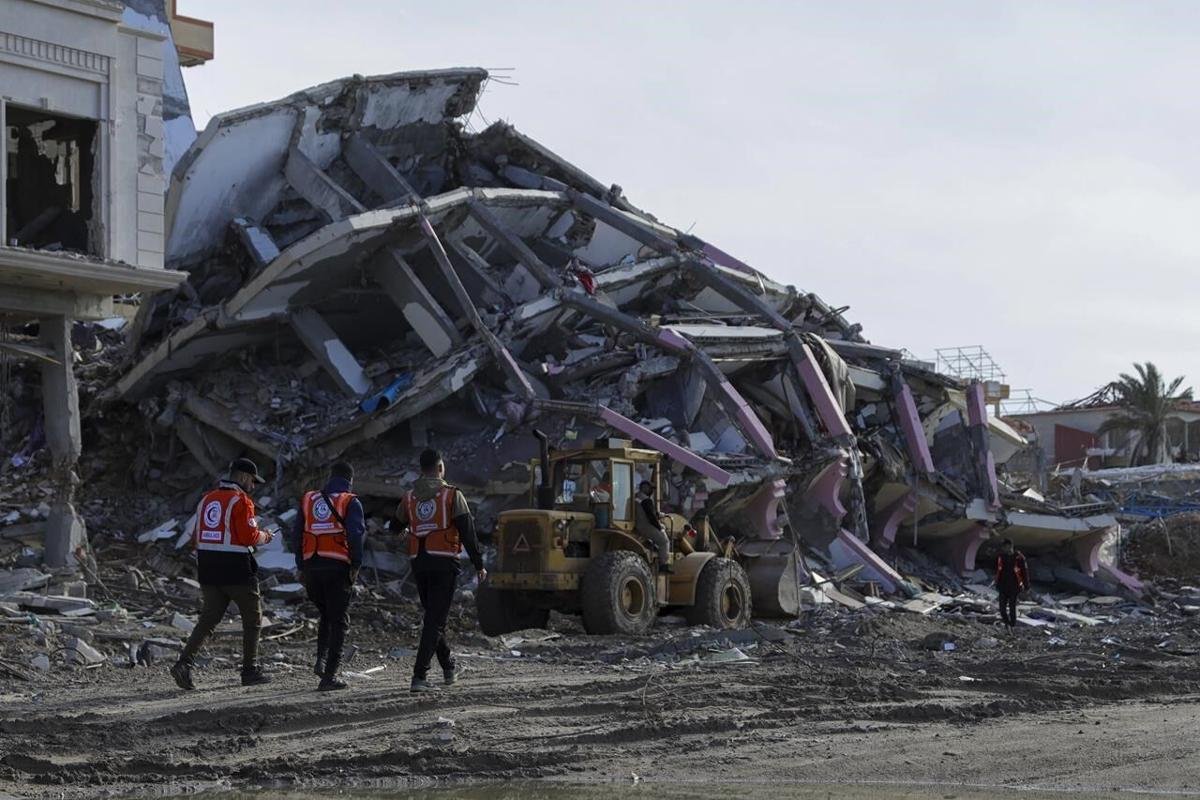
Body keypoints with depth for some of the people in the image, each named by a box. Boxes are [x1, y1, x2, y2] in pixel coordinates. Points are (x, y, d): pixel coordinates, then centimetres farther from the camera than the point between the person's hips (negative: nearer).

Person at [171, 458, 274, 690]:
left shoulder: (207, 499, 12)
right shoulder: (241, 501, -10)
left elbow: (196, 536, 13)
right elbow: (249, 536, -17)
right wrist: (264, 537, 2)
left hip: (208, 569, 6)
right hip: (237, 569, -6)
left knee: (208, 618, 8)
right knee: (252, 618, 9)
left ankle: (184, 663, -9)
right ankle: (250, 671, 11)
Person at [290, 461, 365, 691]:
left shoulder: (308, 500, 13)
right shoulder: (350, 502, -1)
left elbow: (296, 536, 13)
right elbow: (355, 535, -12)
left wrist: (301, 568, 17)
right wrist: (356, 566, -5)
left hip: (311, 566, 4)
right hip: (338, 567, -4)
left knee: (326, 615, 23)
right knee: (338, 621, 2)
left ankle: (321, 660, 5)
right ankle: (329, 675, -4)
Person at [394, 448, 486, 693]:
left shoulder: (409, 498, 8)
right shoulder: (452, 495, -5)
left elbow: (395, 528, 22)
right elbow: (468, 532, -9)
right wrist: (478, 565, -4)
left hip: (418, 563, 5)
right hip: (444, 562, -4)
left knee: (432, 616, 21)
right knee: (435, 620, -5)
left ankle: (449, 668, 33)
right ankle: (419, 677, -14)